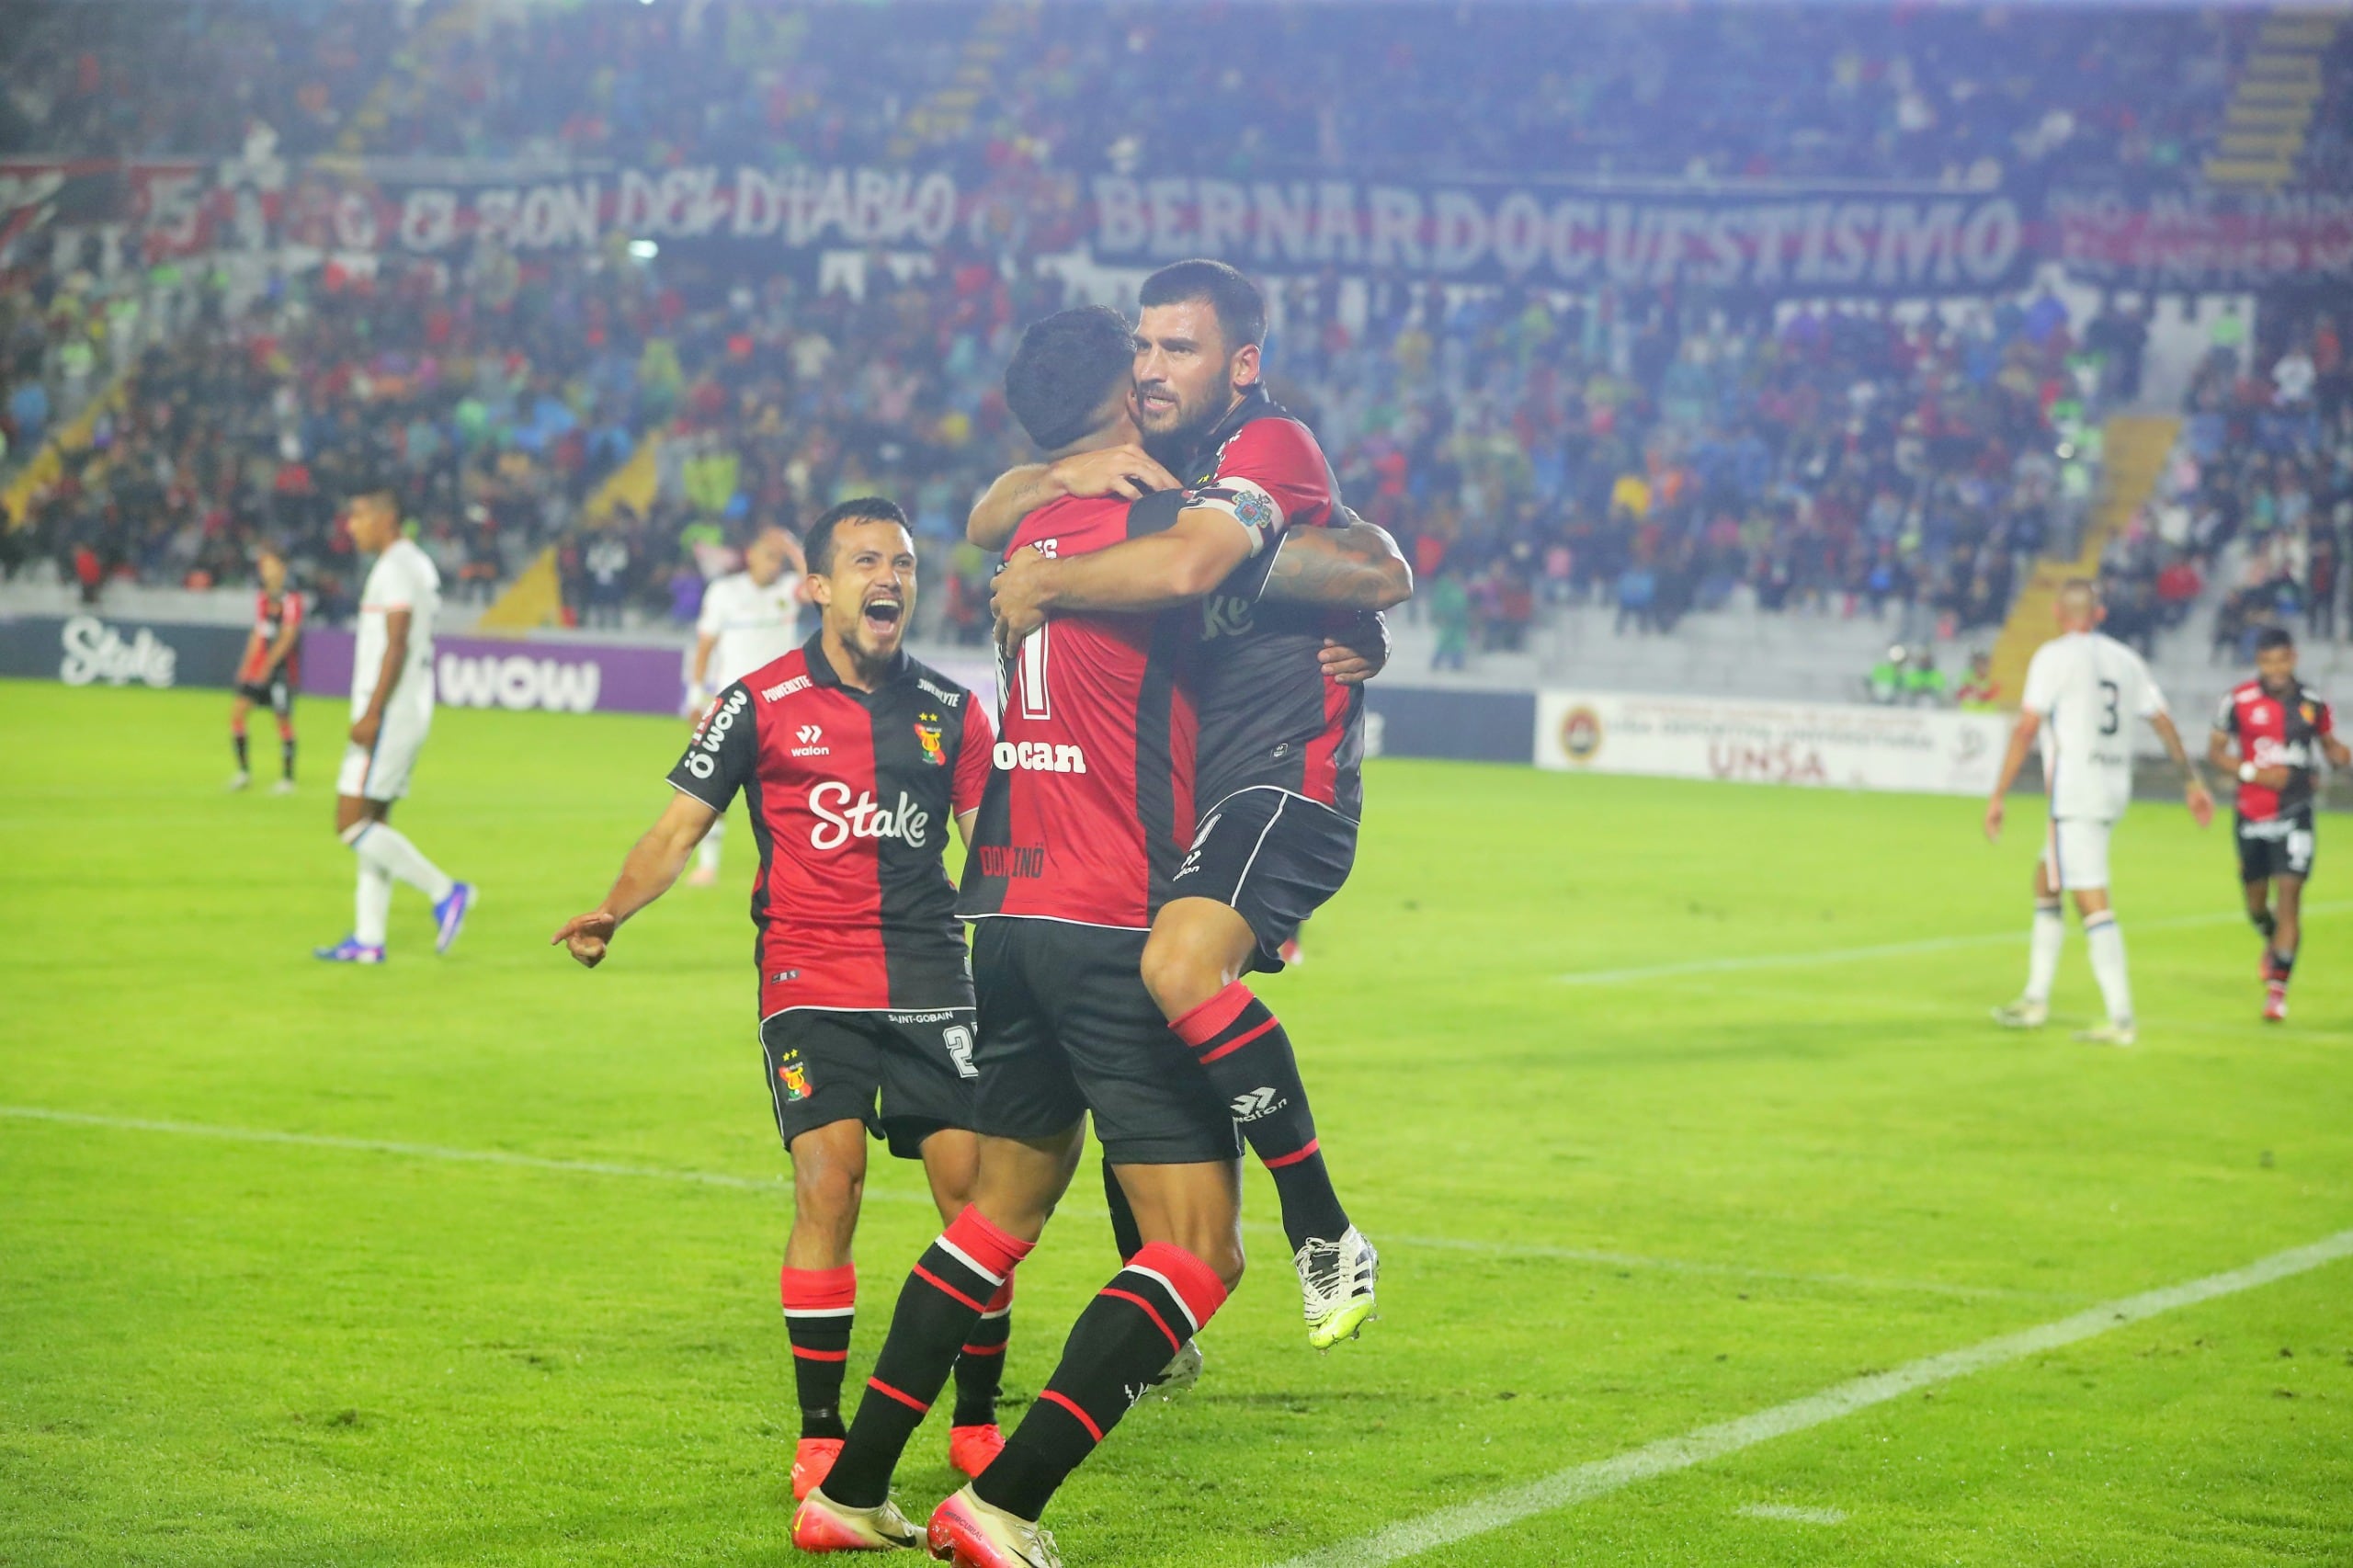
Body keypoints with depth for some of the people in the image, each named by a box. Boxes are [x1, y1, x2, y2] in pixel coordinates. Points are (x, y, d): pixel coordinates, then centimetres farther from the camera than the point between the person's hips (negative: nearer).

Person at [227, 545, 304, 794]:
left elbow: (287, 636, -14)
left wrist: (268, 664, -20)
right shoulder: (262, 599, 12)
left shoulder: (292, 599, -9)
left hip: (282, 668, -6)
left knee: (284, 719, -2)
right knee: (237, 710, -4)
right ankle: (244, 771, 6)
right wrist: (247, 664, 8)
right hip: (260, 667, 6)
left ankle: (287, 778, 7)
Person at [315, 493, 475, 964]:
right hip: (413, 713, 10)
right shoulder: (419, 565, 17)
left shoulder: (395, 568, -13)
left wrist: (372, 714, -23)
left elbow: (397, 645, -21)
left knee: (351, 823, -10)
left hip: (388, 713, -10)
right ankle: (368, 939, 9)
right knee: (374, 821, 10)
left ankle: (443, 890, -9)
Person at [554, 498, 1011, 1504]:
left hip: (931, 982, 3)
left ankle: (977, 1425, 13)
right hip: (809, 985, -2)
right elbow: (681, 827, 1)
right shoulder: (760, 703, 1)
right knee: (827, 1185, -15)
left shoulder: (951, 710, 9)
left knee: (975, 1188, -4)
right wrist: (613, 910, -15)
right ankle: (821, 1439, -4)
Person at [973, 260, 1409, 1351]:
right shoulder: (1155, 464, 16)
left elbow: (1186, 566, -29)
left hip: (1284, 785, -9)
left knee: (1181, 964, -34)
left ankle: (1325, 1235, -25)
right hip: (1183, 800, 9)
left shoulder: (1271, 446, -10)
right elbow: (986, 525, 14)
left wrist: (1043, 584, -14)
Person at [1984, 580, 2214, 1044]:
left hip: (2073, 790, -7)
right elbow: (2164, 723, 16)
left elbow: (2026, 729, -12)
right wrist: (2192, 780, 24)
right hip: (2115, 785, 7)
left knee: (2092, 902, -9)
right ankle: (2035, 999, 24)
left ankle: (2121, 1019, -14)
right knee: (2045, 883, 21)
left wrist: (1998, 797, -11)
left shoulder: (2054, 657, -7)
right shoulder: (2123, 658, 12)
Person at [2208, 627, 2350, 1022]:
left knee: (2289, 896, -11)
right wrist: (2254, 772, -15)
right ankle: (2273, 942, 47)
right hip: (2252, 815, 1)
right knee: (2256, 900, 12)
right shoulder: (2239, 701, -5)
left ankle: (2277, 988, -6)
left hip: (2294, 815, 0)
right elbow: (2215, 750, 0)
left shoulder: (2312, 703, 1)